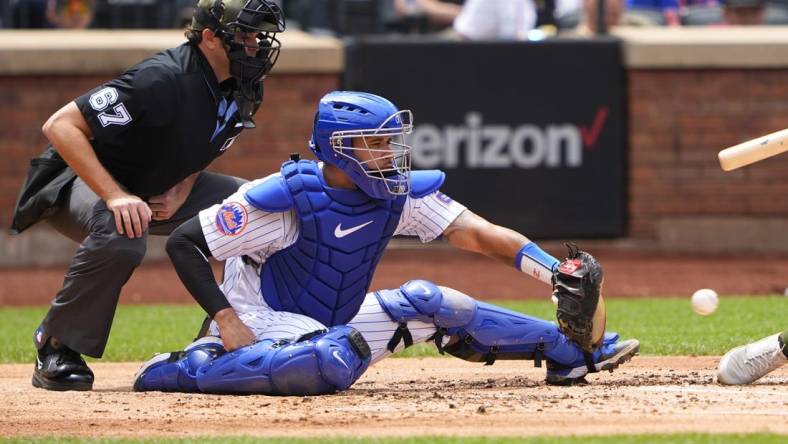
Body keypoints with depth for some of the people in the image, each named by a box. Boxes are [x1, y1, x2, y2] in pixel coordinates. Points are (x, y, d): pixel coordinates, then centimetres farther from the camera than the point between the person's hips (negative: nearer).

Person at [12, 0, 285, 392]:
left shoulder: (244, 90, -7)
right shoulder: (163, 80, -32)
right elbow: (59, 126, -34)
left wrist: (181, 191, -9)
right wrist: (115, 197, -40)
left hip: (160, 187, 8)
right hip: (77, 181, -8)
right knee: (121, 236, -40)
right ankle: (56, 347, -21)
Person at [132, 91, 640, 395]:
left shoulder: (401, 194, -3)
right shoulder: (288, 197, -21)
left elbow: (475, 232, -11)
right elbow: (184, 242, -19)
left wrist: (553, 270, -26)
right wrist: (226, 320, -26)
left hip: (329, 328, 8)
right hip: (263, 322, -8)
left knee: (426, 302, 2)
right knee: (335, 362, -40)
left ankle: (569, 347, 8)